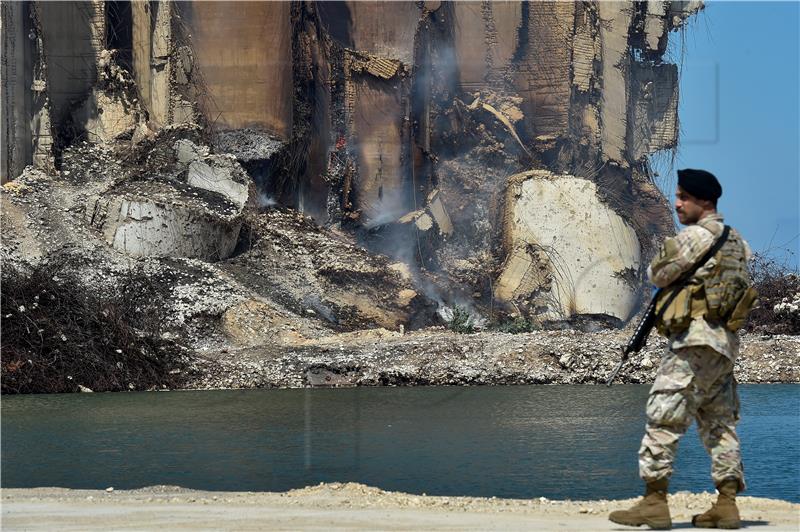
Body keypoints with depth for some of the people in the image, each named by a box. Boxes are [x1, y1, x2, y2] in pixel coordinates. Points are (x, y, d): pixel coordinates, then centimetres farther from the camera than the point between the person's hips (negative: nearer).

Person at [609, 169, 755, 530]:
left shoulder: (695, 236, -9)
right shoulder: (737, 243, 18)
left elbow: (657, 275, -2)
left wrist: (663, 255, 19)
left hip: (696, 339, -9)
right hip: (726, 343, 9)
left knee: (664, 417, -9)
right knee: (719, 424, 11)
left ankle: (654, 502, -13)